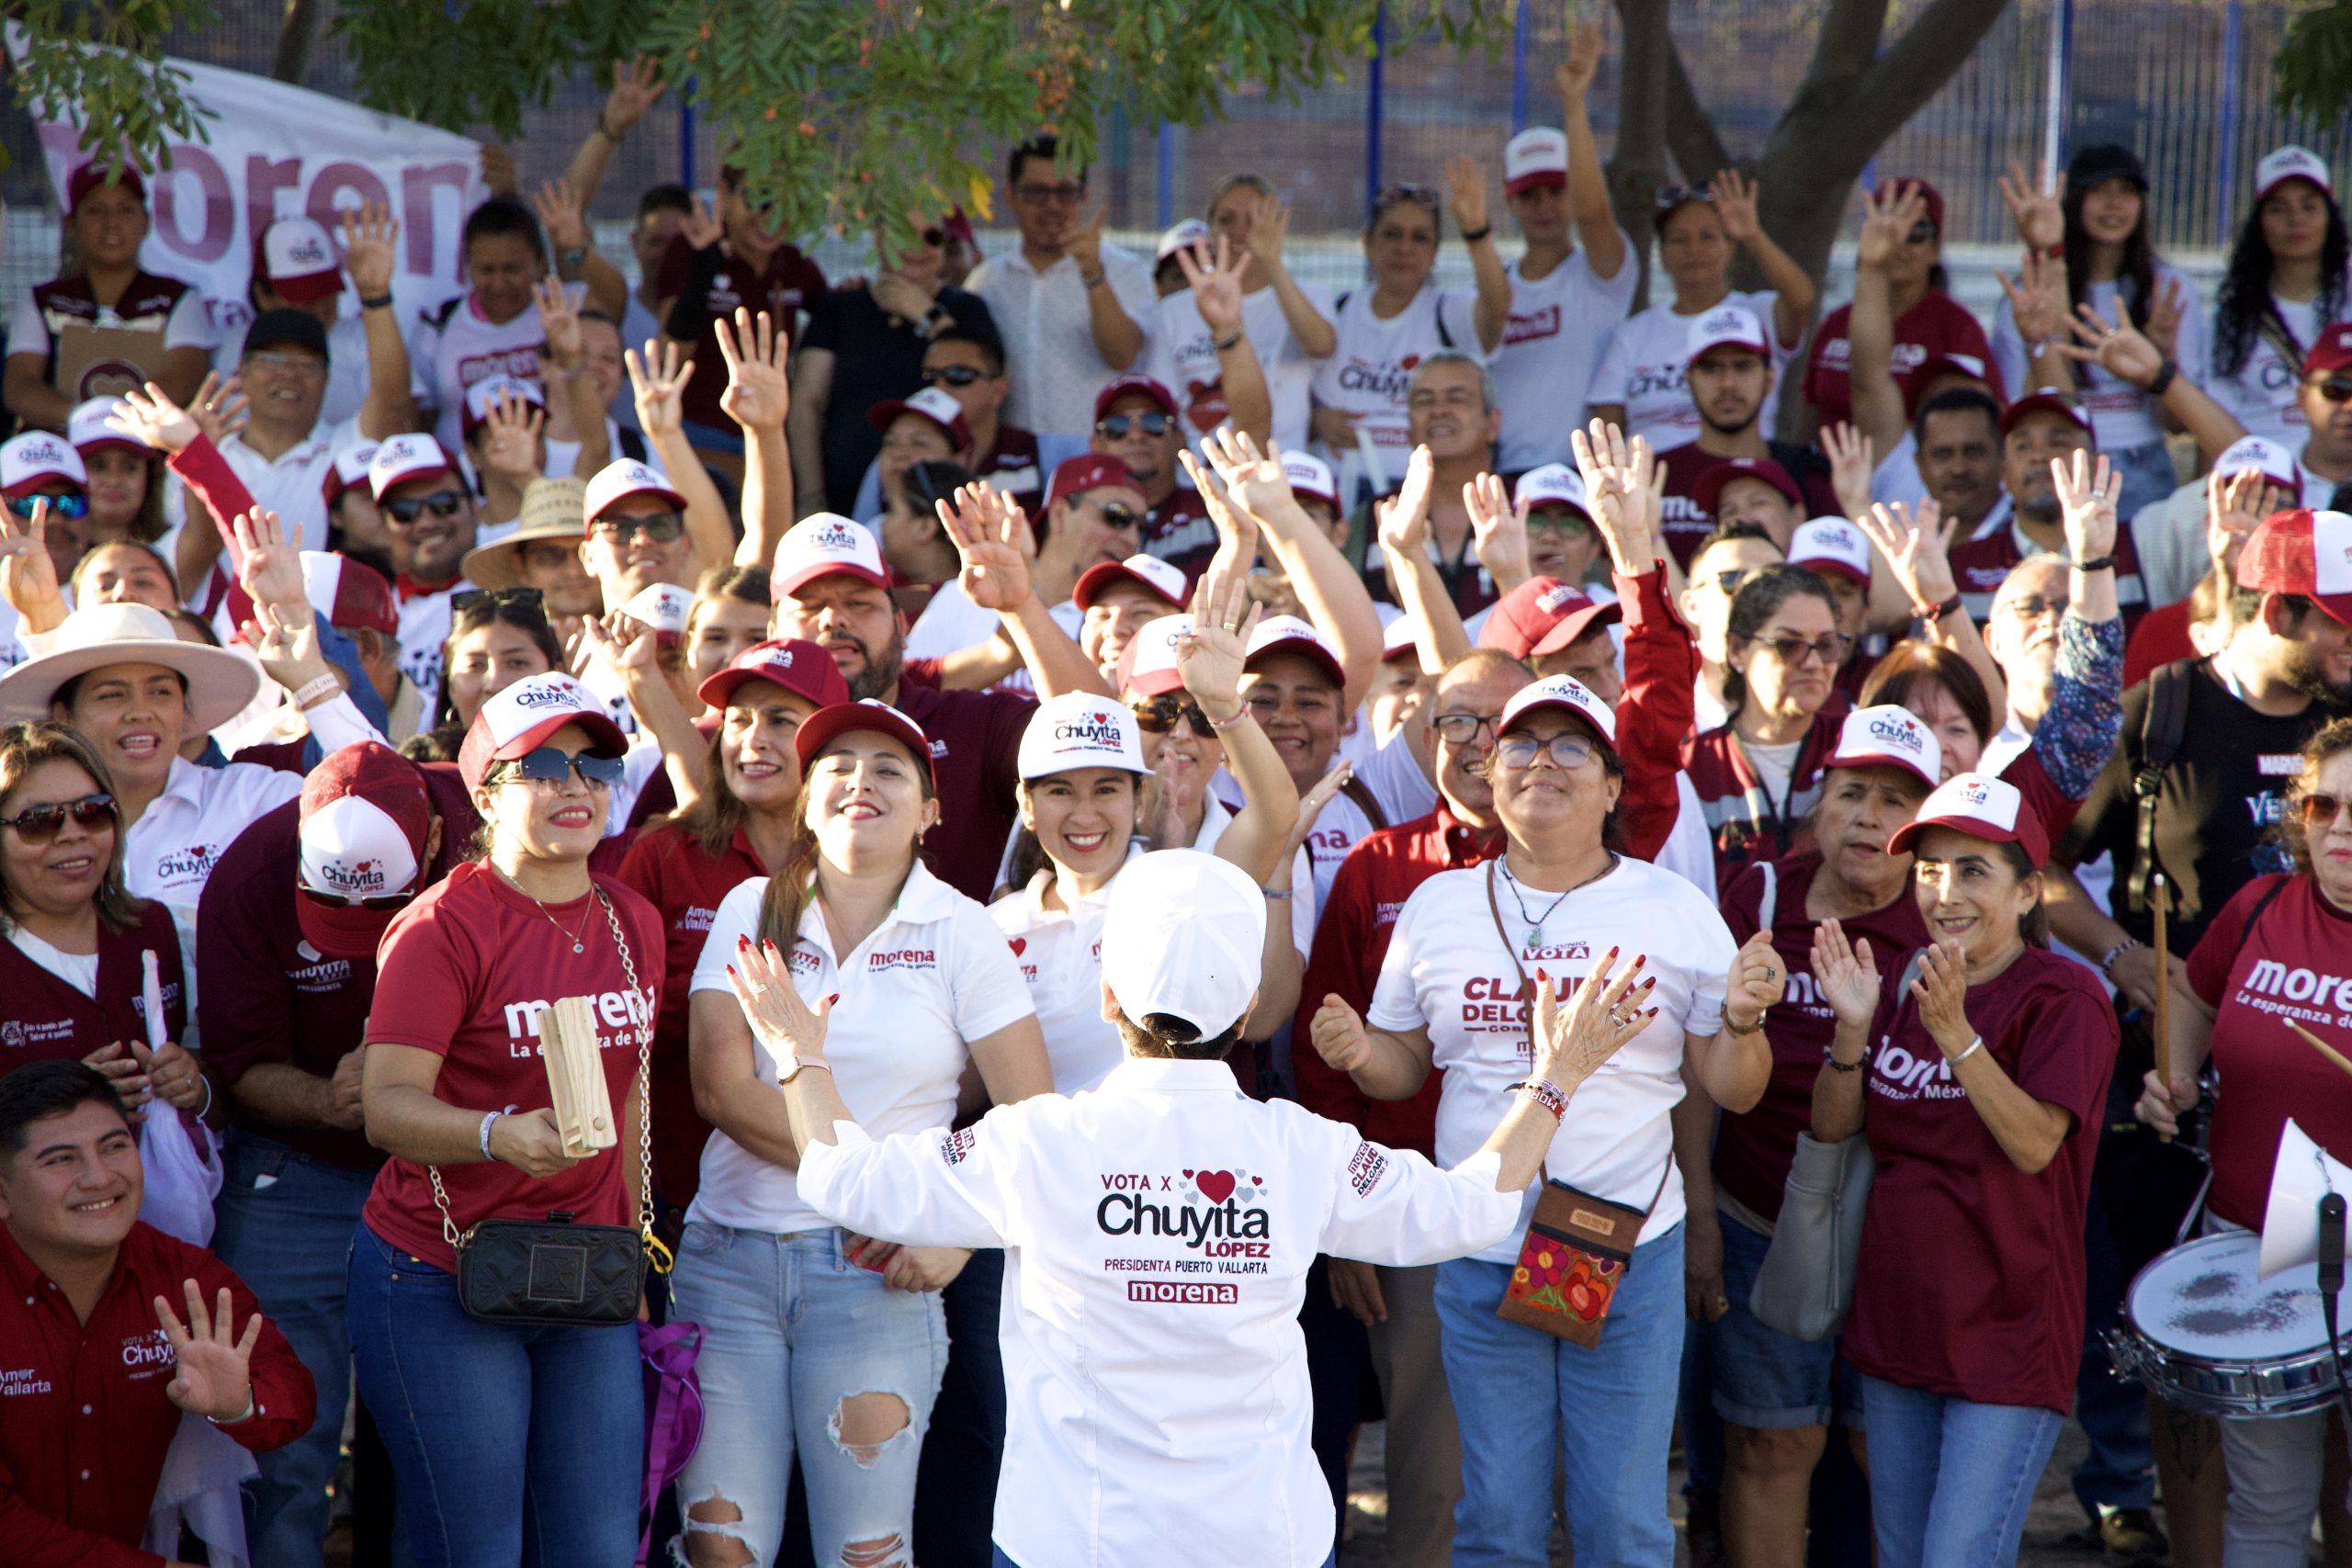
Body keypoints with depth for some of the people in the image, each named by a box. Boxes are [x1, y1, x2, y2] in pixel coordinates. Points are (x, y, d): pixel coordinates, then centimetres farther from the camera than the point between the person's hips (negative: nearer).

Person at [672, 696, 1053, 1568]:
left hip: (877, 1271, -2)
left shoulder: (960, 934, 3)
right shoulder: (753, 911, 7)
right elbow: (721, 1087, -4)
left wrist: (957, 1235, -13)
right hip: (729, 1257, 2)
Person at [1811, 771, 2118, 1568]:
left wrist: (1956, 1033, -32)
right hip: (1896, 1316, 7)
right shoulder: (1900, 980, 7)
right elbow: (1832, 1126, 4)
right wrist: (1853, 1027, -13)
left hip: (2006, 1334, -7)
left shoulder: (2063, 998, -11)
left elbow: (2034, 1144, -23)